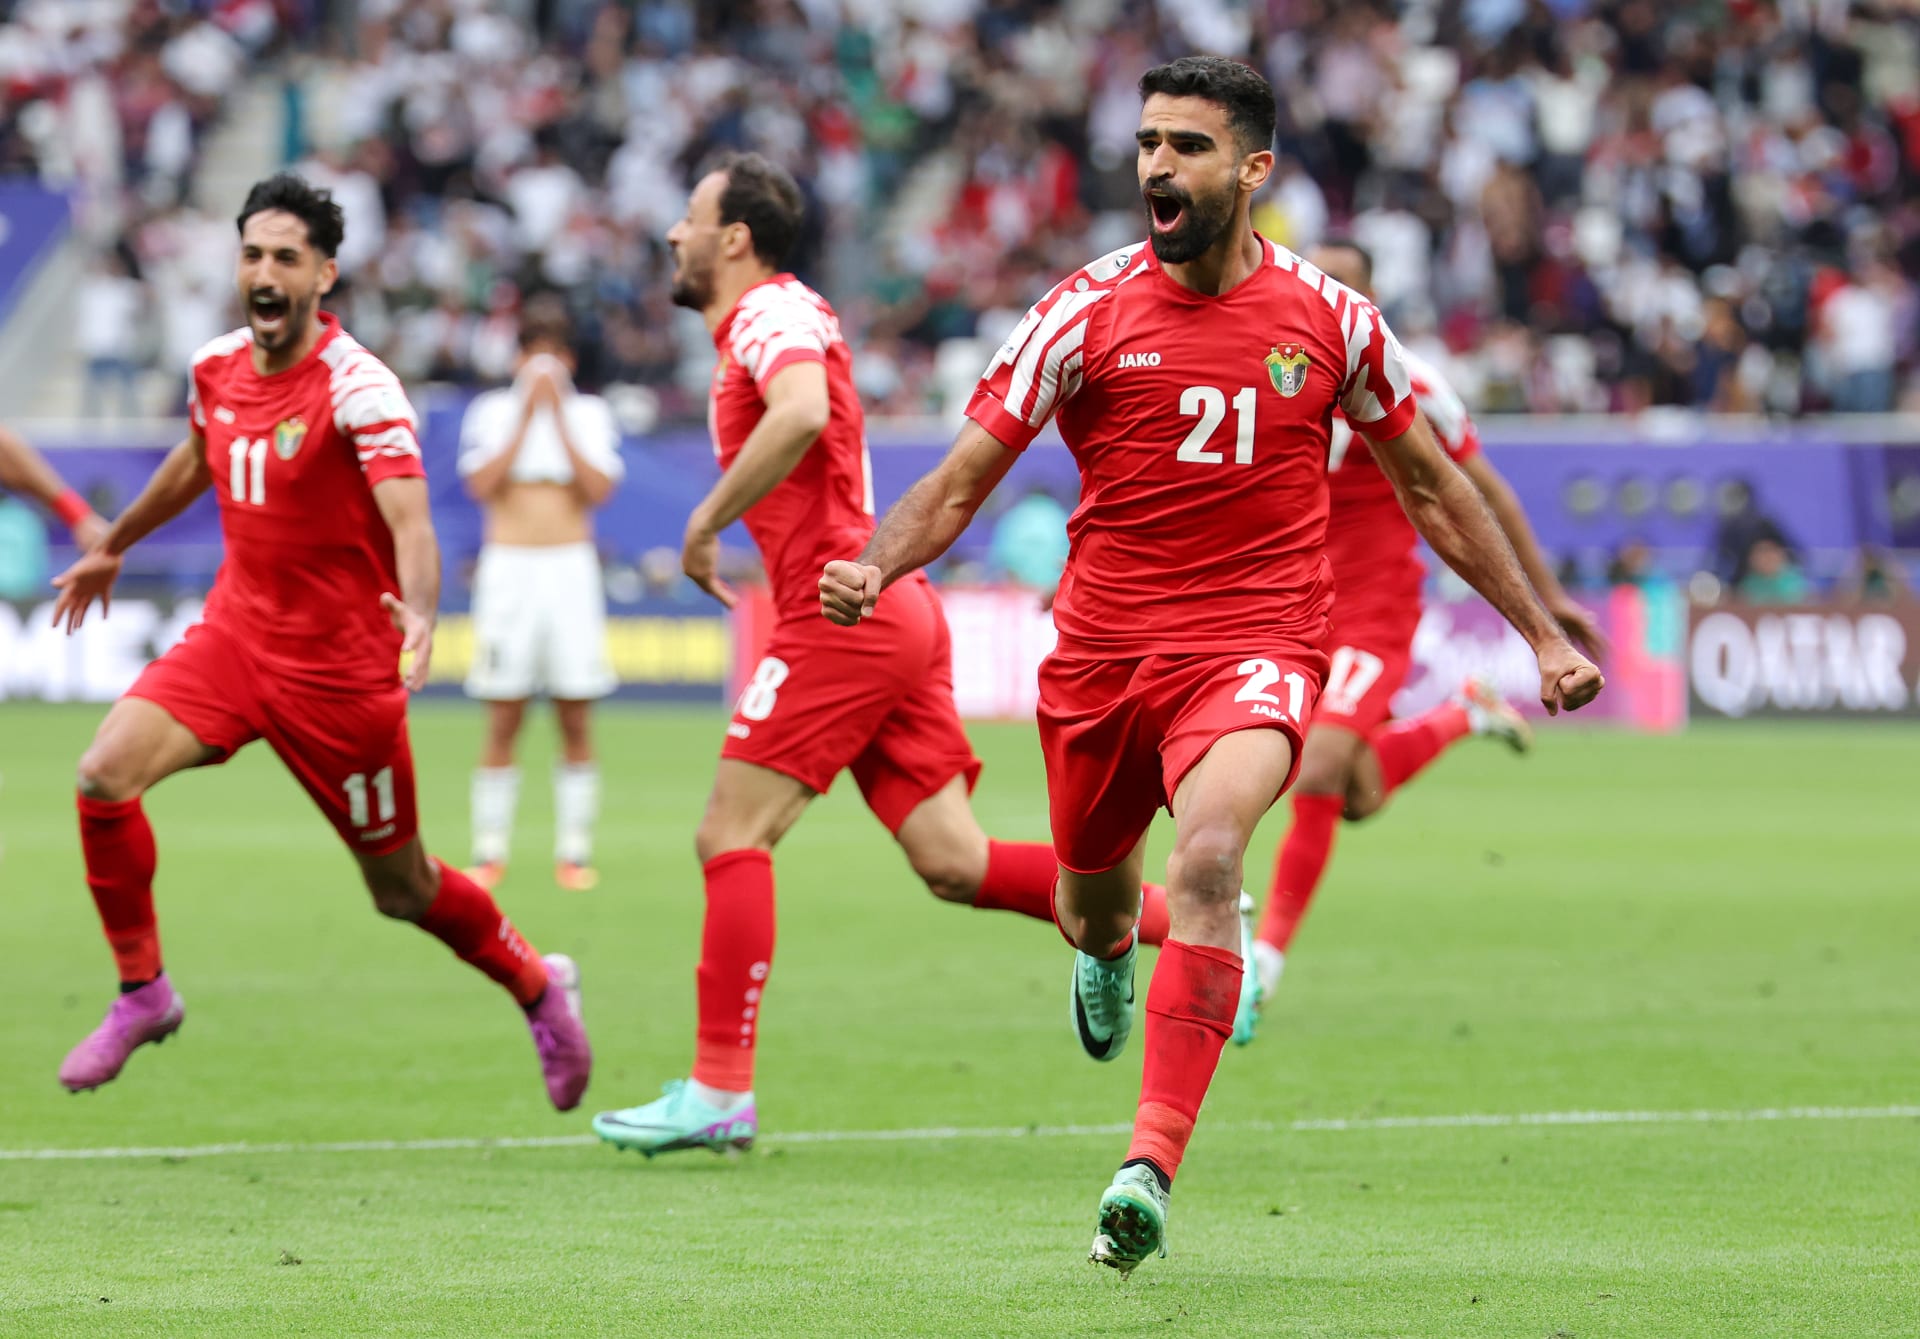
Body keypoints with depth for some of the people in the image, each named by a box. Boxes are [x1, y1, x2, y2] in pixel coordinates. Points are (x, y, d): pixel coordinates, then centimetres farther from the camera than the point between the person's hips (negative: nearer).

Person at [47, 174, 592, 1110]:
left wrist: (420, 615, -51)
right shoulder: (216, 367, 1)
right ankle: (142, 992, 0)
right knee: (104, 774, -17)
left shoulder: (360, 389, -19)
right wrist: (113, 548, 36)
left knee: (401, 888, 5)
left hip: (339, 665, -5)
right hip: (234, 635, 5)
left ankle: (537, 988, 33)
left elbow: (409, 521, -31)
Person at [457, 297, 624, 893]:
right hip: (509, 569, -1)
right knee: (502, 722, -3)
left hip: (571, 569, 1)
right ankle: (489, 853, 3)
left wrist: (560, 418, -9)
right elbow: (483, 485, -8)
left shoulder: (590, 414, 8)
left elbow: (599, 488, -6)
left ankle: (573, 853, 5)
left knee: (576, 720, -1)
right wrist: (527, 417, -11)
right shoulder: (491, 411, 6)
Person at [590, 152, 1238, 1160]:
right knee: (955, 866, 6)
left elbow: (803, 413, -29)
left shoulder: (770, 313, -8)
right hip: (895, 614, 10)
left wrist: (704, 523, -21)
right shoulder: (773, 324, 24)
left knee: (730, 839, -8)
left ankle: (719, 1091, -8)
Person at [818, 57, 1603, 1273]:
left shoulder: (1329, 319, 0)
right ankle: (1110, 950, 58)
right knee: (1095, 910, 16)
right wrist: (872, 569, -22)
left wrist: (1544, 633, 16)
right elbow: (964, 479, -2)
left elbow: (1430, 487, 14)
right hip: (1102, 654, 2)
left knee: (1206, 860, -29)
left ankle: (1152, 1167, -32)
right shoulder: (1089, 313, -3)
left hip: (1255, 651, -2)